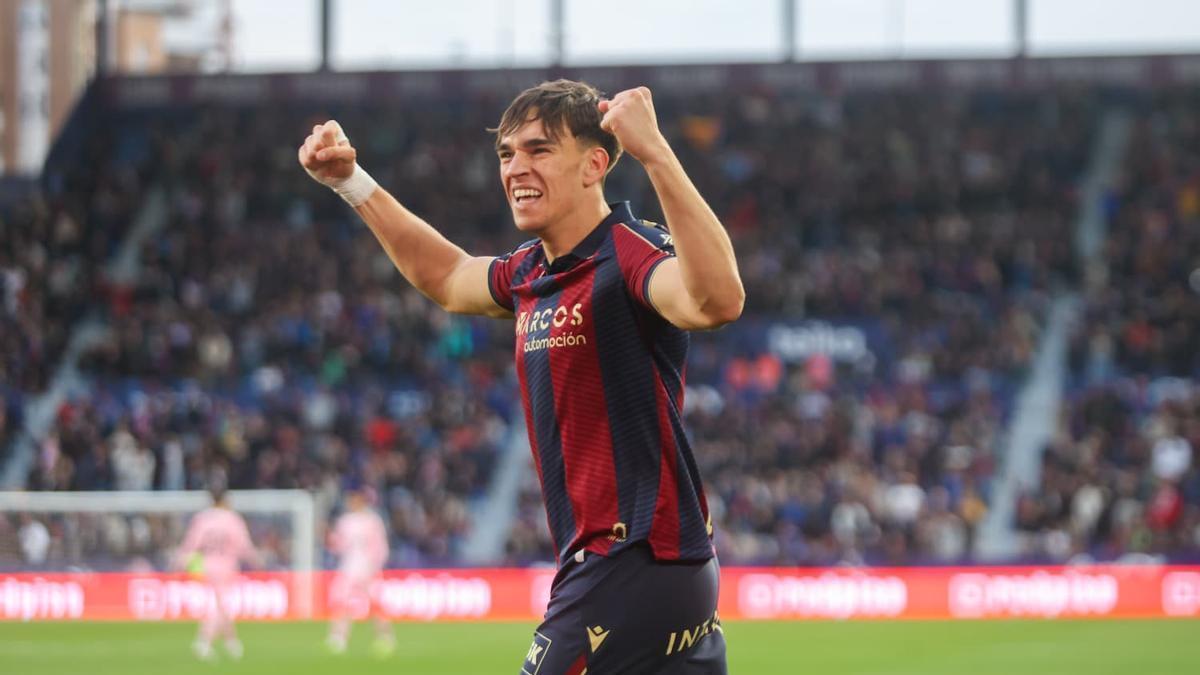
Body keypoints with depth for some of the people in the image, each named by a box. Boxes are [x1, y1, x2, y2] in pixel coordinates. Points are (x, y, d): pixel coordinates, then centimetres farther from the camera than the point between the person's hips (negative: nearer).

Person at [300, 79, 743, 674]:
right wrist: (351, 183, 31)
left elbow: (717, 300, -38)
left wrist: (655, 154, -44)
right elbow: (446, 277, 36)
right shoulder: (532, 273, 13)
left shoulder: (631, 254, -15)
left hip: (634, 566, -9)